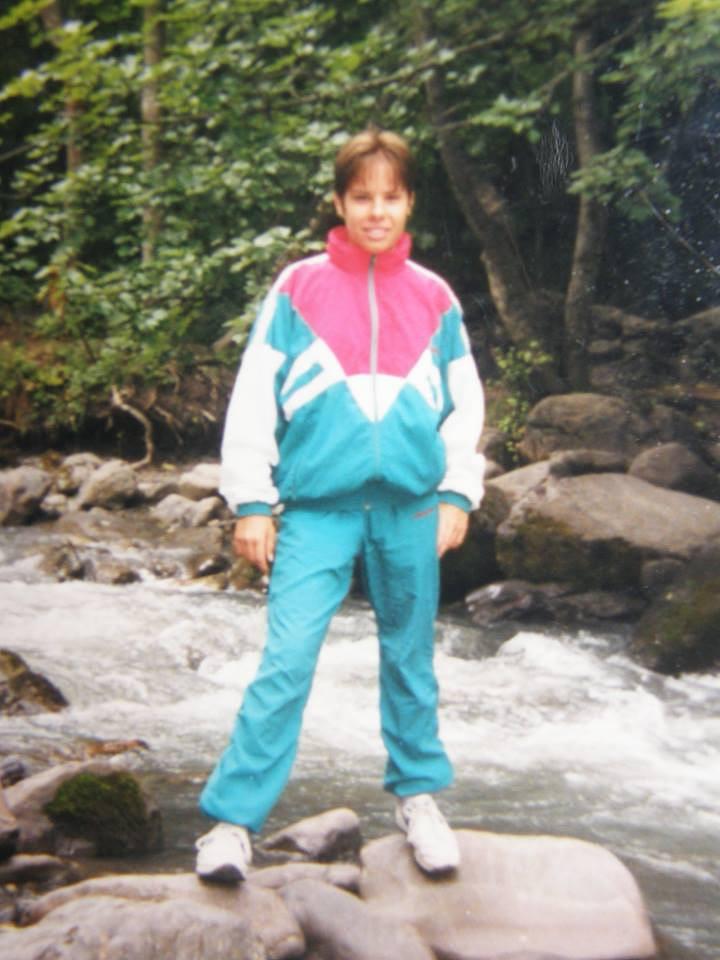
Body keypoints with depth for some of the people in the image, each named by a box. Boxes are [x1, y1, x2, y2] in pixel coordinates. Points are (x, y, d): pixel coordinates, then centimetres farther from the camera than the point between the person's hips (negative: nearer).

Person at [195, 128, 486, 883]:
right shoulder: (298, 289, 1)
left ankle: (417, 797, 29)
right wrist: (251, 502, -3)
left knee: (410, 660, 12)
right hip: (319, 506, -2)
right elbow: (254, 397, 1)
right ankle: (232, 820, -1)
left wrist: (456, 493, 3)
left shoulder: (434, 299, 8)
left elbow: (464, 403, 13)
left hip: (410, 503, 3)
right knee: (285, 661, -9)